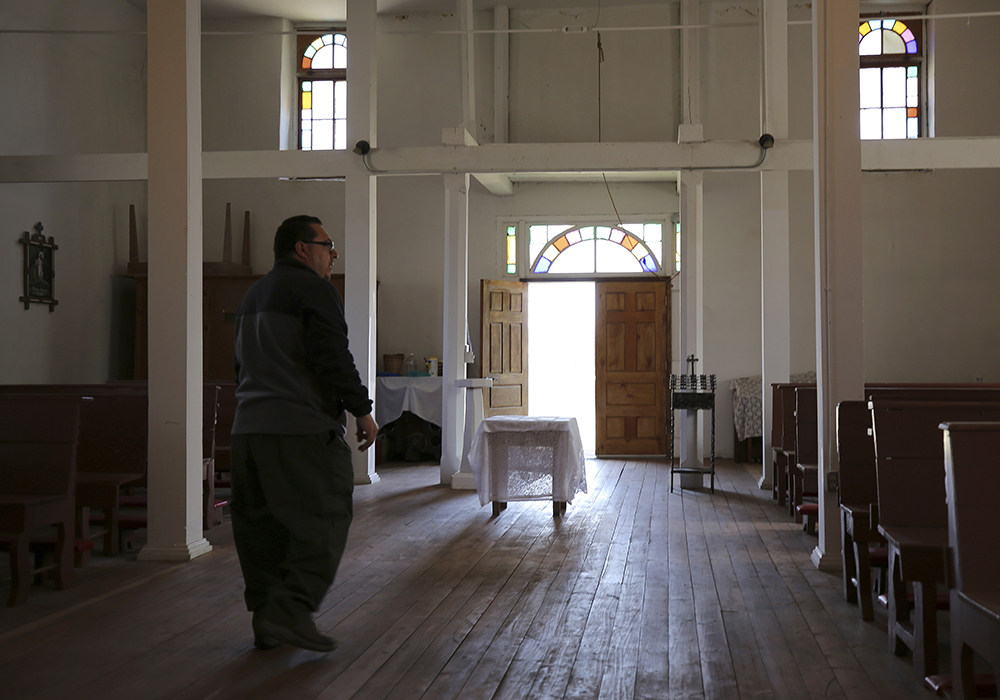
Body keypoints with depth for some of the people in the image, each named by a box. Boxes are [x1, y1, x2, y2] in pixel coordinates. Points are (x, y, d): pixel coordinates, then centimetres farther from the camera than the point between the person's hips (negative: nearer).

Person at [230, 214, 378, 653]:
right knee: (323, 518, -4)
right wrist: (362, 411, -9)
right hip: (303, 427, -9)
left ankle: (266, 621, 14)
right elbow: (332, 358, -16)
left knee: (263, 524, 10)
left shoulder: (254, 294, 22)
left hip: (249, 427, 9)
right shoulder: (313, 289, -7)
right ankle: (290, 611, -13)